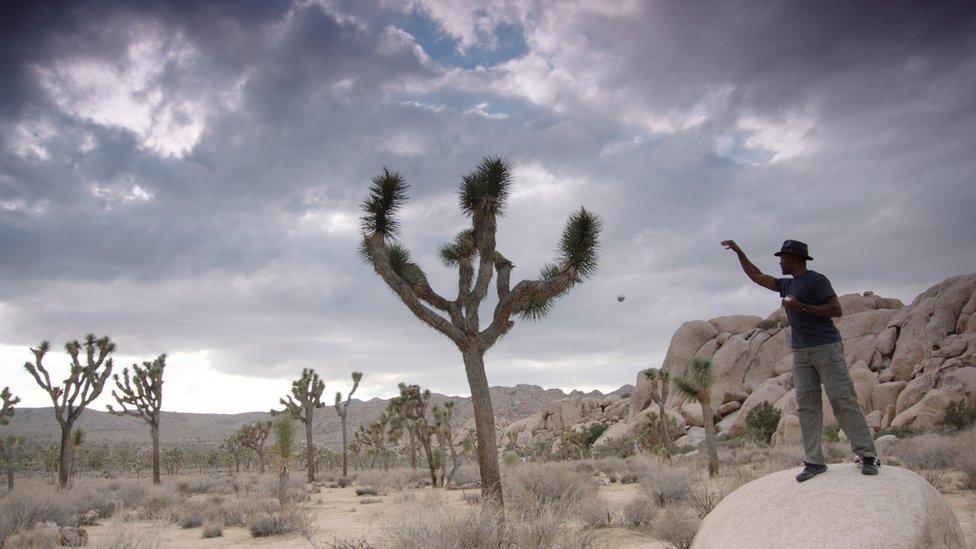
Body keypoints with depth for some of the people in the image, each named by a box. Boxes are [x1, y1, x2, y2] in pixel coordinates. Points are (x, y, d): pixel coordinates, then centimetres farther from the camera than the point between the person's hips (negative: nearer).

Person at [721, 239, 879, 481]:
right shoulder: (787, 285, 18)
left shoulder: (816, 280, -5)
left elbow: (836, 310, -13)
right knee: (806, 405, 0)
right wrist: (738, 251, 27)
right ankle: (814, 461, 0)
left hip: (826, 348, -7)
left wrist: (801, 307, -15)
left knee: (843, 400, -8)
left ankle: (867, 456, -2)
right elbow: (757, 276, 27)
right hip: (801, 352, 7)